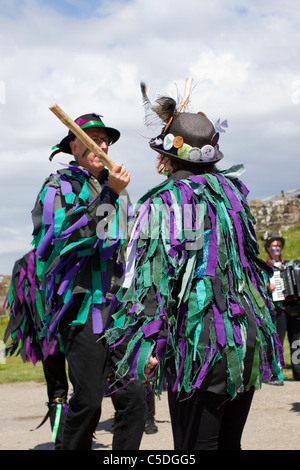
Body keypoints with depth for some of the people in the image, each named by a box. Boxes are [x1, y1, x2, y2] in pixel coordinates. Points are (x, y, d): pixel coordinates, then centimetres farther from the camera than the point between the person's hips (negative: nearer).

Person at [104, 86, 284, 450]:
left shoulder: (162, 203, -8)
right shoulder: (231, 191, 9)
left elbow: (155, 277, -14)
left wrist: (150, 344, -13)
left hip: (201, 345, -6)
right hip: (248, 342, 6)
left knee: (197, 443, 2)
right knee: (230, 441, 17)